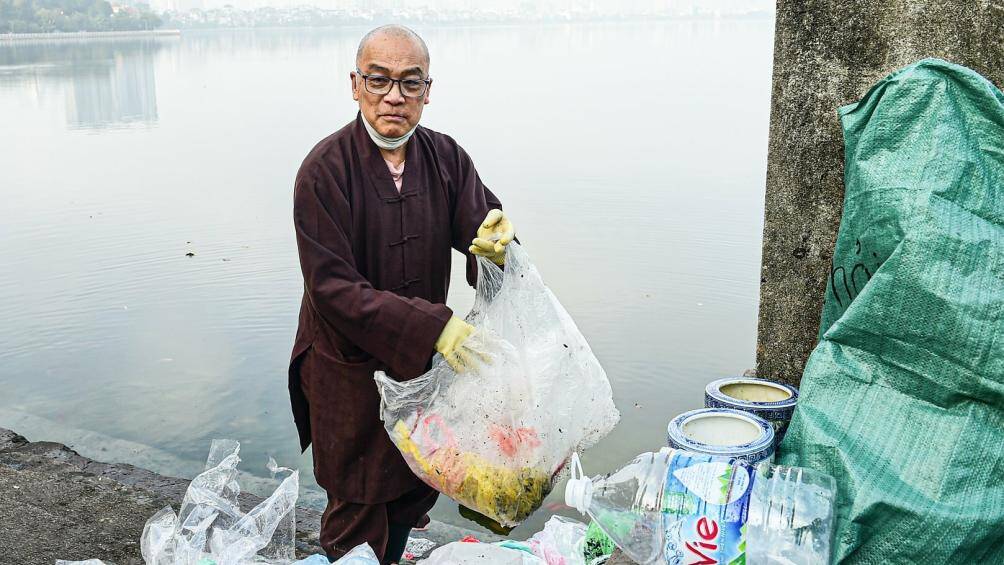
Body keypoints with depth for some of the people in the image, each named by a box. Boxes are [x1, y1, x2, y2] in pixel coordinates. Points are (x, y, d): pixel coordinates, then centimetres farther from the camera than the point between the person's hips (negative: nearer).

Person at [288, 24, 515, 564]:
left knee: (417, 491, 21)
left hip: (421, 361, 5)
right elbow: (333, 288, -24)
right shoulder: (324, 170, -20)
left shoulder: (445, 157, -4)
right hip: (348, 371, -5)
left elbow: (481, 228, -9)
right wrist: (434, 327, -32)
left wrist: (497, 243, -36)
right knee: (359, 510, 7)